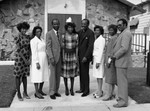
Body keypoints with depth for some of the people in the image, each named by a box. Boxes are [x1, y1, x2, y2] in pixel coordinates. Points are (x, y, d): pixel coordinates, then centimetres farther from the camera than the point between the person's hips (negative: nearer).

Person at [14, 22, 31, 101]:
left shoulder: (27, 37, 6)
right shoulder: (16, 37, -13)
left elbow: (29, 48, 6)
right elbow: (18, 50, -18)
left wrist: (29, 59, -4)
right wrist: (25, 60, -19)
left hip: (26, 58, 6)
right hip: (19, 58, -6)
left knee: (24, 75, 12)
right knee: (18, 76, 3)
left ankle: (25, 93, 22)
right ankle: (19, 94, 14)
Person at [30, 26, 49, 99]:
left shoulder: (41, 39, 13)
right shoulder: (33, 41, -13)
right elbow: (34, 53, -18)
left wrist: (46, 61, 16)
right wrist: (37, 63, -22)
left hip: (43, 60, 9)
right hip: (37, 60, -9)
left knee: (43, 75, 12)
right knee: (37, 76, -3)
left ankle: (40, 90, 24)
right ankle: (36, 93, 6)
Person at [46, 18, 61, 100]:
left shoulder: (59, 34, 14)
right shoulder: (49, 34, -8)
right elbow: (48, 47, -14)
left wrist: (62, 57, 12)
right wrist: (51, 58, -22)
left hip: (59, 57, 7)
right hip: (53, 57, -7)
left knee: (58, 74, 8)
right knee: (53, 74, -6)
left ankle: (56, 91, 18)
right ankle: (52, 93, 2)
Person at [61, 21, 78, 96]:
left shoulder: (76, 36, 1)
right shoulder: (63, 36, -3)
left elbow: (77, 47, 3)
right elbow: (62, 47, -2)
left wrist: (77, 57, -3)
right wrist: (62, 57, -8)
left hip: (73, 55, 1)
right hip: (65, 55, -1)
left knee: (72, 73, 7)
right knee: (65, 73, 5)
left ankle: (72, 89, 19)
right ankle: (66, 89, 20)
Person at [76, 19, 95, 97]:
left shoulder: (90, 33, -10)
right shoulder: (80, 32, 12)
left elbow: (90, 46, -15)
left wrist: (86, 57, -19)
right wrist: (77, 55, 7)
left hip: (85, 56, -7)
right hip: (79, 56, 7)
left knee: (85, 73, -1)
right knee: (81, 73, 11)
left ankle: (86, 90, 10)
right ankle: (82, 88, 21)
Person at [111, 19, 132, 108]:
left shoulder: (126, 33, -15)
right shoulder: (124, 33, 18)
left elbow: (124, 48, -24)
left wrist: (115, 56, -15)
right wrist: (115, 55, 11)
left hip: (122, 61, -10)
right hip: (121, 61, 10)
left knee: (122, 81, -5)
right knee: (122, 80, 16)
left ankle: (123, 101, 2)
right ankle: (123, 97, 27)